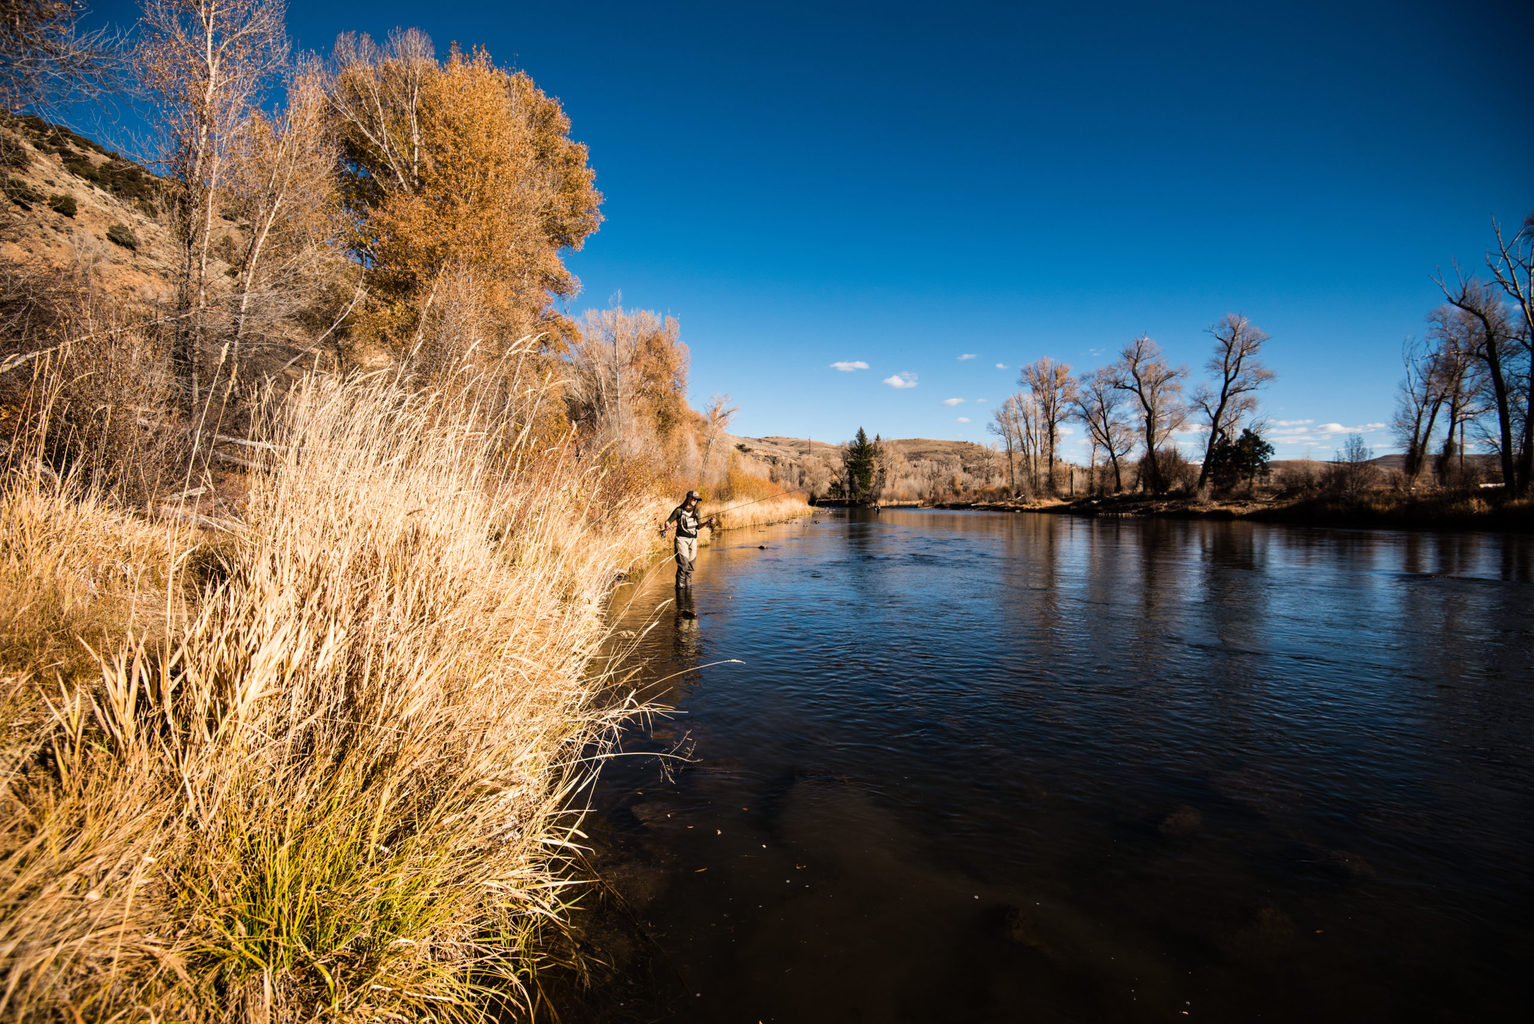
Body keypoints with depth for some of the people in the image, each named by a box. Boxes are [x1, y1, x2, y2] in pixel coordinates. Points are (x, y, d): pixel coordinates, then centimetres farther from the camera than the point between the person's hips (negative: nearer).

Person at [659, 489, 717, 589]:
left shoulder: (696, 511, 12)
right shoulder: (679, 510, -2)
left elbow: (698, 525, 6)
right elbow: (668, 521, 3)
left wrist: (708, 522, -10)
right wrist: (666, 526, -19)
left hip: (693, 539, 5)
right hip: (682, 539, -5)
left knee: (690, 564, 7)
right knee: (683, 564, -12)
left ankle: (688, 585, 18)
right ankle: (680, 585, -2)